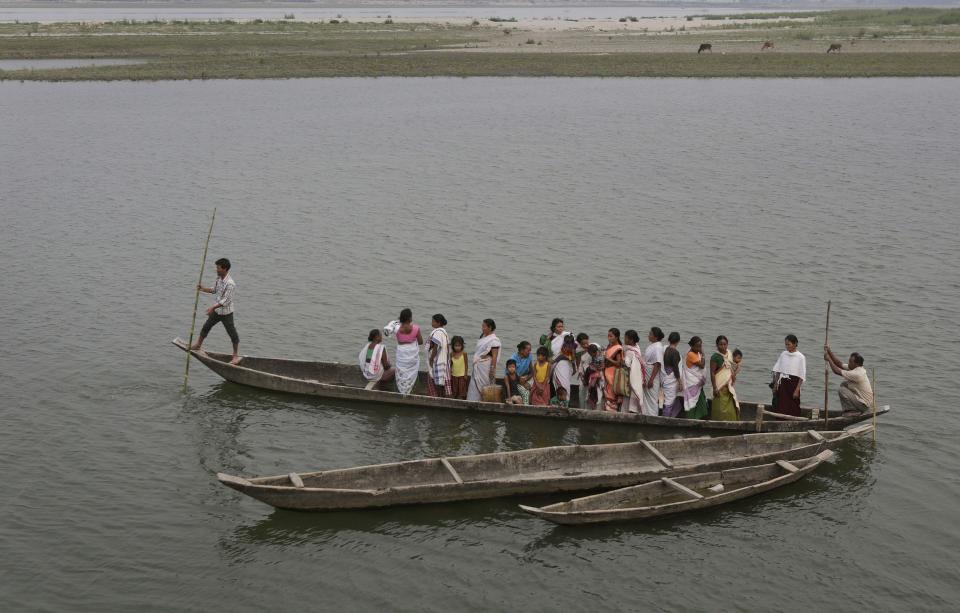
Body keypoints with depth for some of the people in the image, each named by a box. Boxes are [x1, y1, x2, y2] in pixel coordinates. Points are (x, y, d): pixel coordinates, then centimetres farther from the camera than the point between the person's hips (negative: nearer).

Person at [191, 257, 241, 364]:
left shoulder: (230, 284, -27)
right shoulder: (219, 278, -1)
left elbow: (225, 301, -29)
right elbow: (214, 290, 16)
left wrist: (213, 307, -34)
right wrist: (203, 289, 2)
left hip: (226, 312, -8)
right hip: (217, 310, 8)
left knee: (232, 333, 3)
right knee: (206, 327, 20)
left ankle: (236, 355, 13)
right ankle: (198, 345, 39)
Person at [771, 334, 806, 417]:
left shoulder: (800, 357, -7)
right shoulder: (783, 354, 6)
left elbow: (801, 376, -8)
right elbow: (777, 370, 11)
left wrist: (797, 390, -12)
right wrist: (775, 384, 6)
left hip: (793, 383, -4)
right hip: (783, 383, 4)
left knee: (793, 410, -1)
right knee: (781, 408, 3)